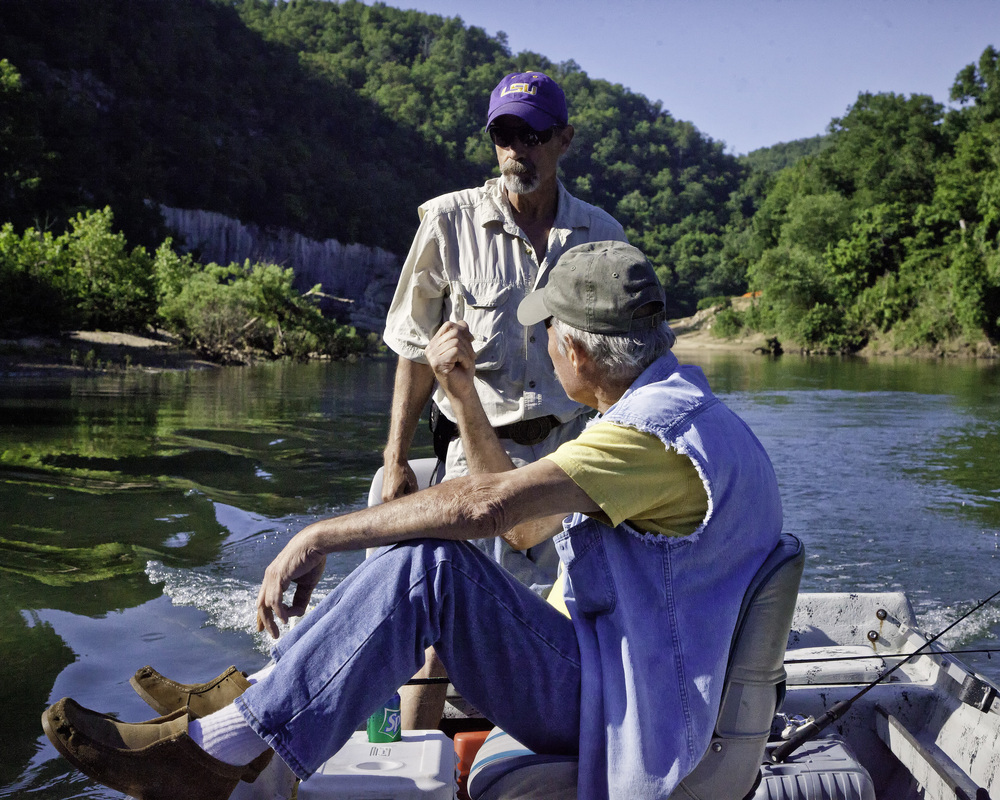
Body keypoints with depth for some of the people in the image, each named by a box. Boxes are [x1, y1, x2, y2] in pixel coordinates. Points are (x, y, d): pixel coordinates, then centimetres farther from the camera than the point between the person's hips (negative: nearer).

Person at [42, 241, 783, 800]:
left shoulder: (660, 430, -21)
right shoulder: (668, 412, 13)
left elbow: (488, 505, -33)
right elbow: (527, 524, 15)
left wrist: (320, 534, -24)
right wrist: (465, 396, 10)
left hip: (624, 714, -10)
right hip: (611, 674, 10)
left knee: (427, 563, -26)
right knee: (411, 558, 10)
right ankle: (250, 696, 7)